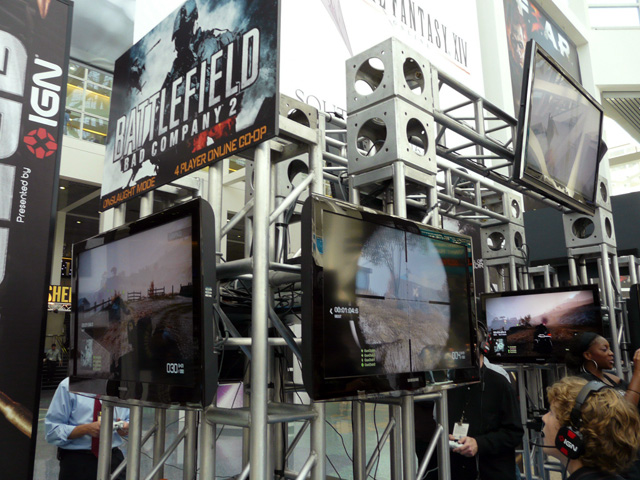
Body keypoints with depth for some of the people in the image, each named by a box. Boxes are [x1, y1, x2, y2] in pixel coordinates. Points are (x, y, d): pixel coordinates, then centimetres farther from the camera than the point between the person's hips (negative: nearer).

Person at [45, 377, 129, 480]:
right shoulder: (68, 386, -4)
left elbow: (130, 421, 11)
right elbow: (51, 430, -6)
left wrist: (126, 428, -13)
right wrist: (86, 429, -21)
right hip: (76, 461, -2)